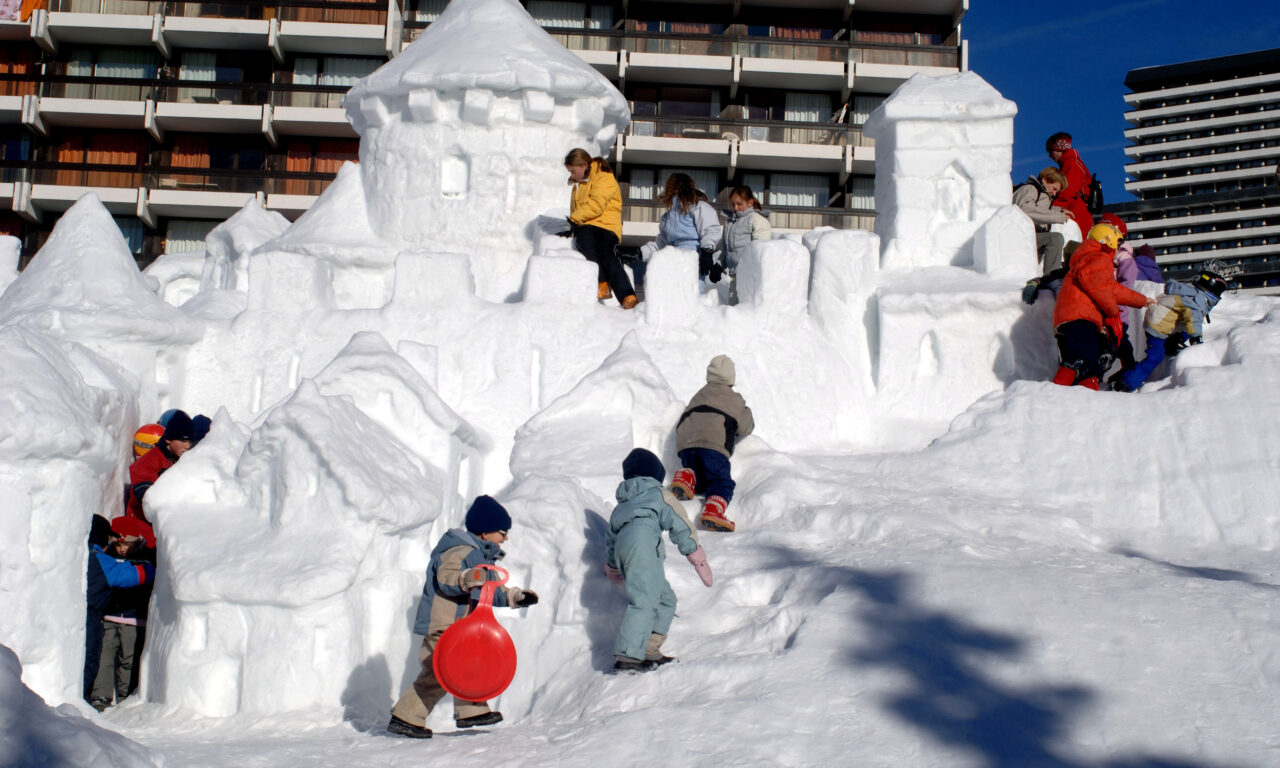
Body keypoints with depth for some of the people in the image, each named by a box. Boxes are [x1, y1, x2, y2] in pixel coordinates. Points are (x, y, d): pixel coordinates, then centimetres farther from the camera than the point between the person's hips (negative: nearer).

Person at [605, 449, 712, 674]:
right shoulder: (659, 494, 21)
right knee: (644, 601, -20)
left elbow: (610, 538, 42)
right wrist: (699, 560, 17)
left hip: (622, 545, 7)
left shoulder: (621, 505, 37)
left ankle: (649, 651, -2)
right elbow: (681, 526, 13)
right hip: (641, 539, -7)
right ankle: (627, 657, -36)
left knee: (666, 599, 11)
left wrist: (613, 570, 58)